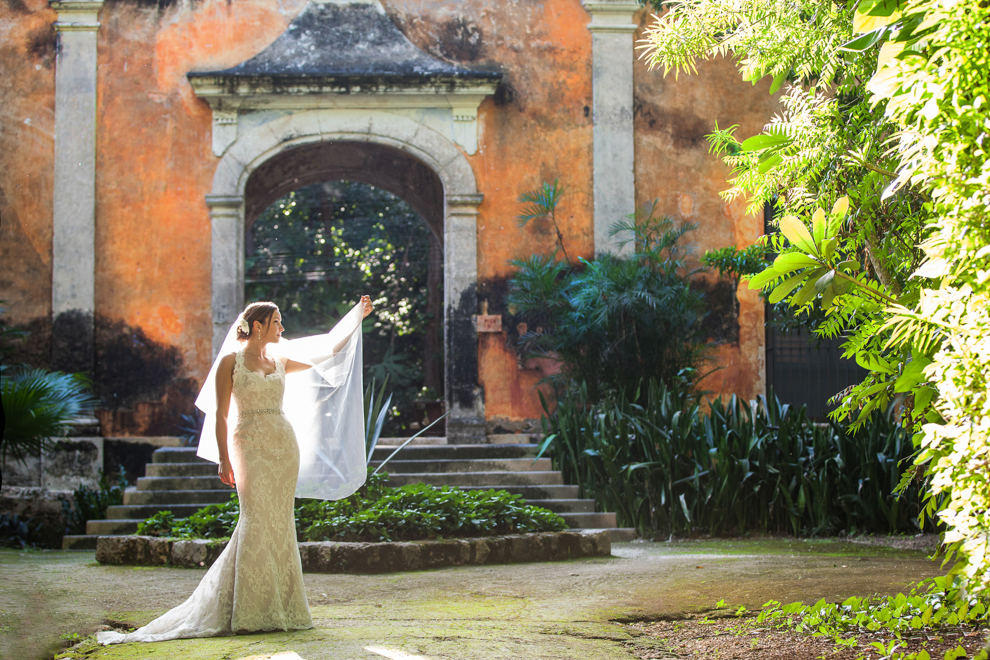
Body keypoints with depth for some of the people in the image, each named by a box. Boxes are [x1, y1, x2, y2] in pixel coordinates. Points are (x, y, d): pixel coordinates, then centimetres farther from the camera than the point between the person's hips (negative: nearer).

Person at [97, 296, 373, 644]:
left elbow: (328, 351, 22)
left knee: (280, 523, 3)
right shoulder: (230, 361, -1)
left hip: (284, 445, 5)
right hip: (250, 446, -5)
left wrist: (358, 315, 23)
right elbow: (221, 414, -2)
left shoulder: (280, 361, 13)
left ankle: (279, 607, 9)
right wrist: (223, 460, -8)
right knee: (257, 520, -13)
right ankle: (250, 612, -8)